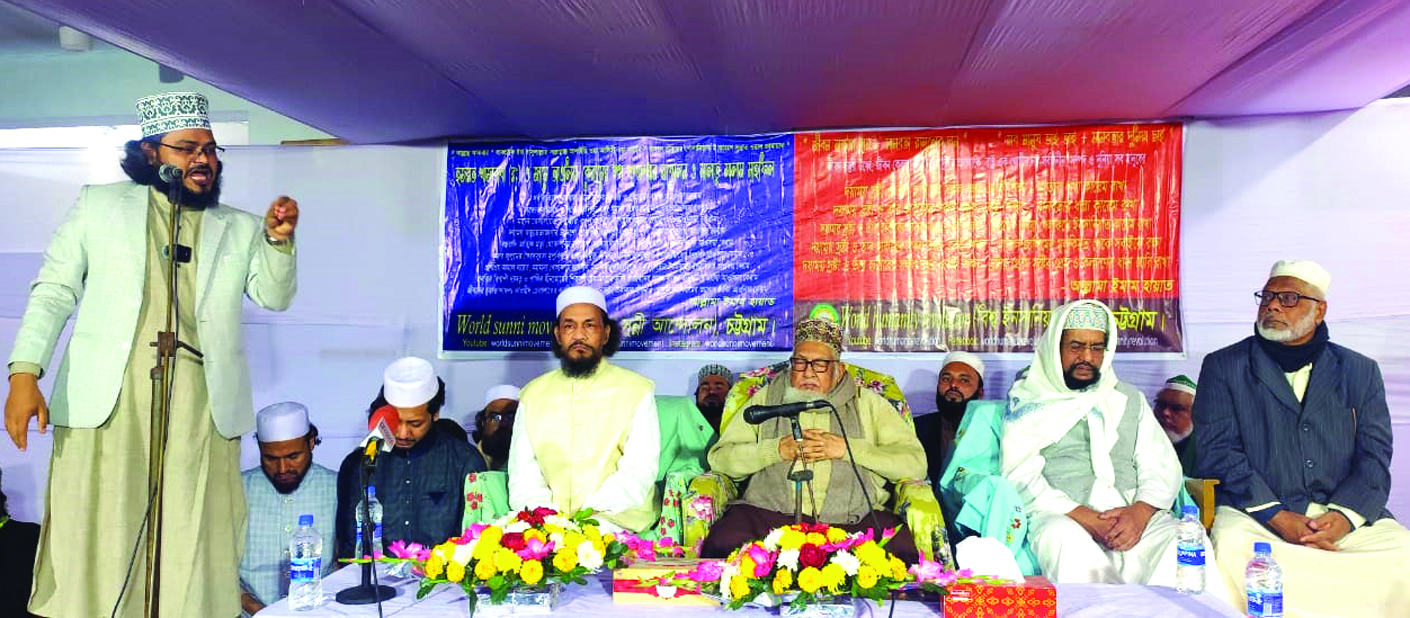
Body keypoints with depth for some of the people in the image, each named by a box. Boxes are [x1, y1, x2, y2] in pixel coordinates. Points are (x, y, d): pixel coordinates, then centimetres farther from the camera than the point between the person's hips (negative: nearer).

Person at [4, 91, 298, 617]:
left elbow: (274, 297, 5)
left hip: (200, 408, 1)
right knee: (97, 539, 3)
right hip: (107, 401, 0)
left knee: (191, 544, 1)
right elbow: (54, 292, 9)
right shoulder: (99, 205, 13)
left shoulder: (240, 229, 15)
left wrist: (279, 240, -13)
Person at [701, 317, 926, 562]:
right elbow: (719, 457, 11)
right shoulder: (766, 398, 20)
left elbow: (915, 461, 6)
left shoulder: (868, 403, 17)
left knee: (902, 550, -31)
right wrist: (777, 449, -4)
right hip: (769, 513, 1)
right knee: (722, 545, -30)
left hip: (853, 518, 0)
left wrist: (846, 448, -4)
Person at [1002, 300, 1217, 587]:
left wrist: (1140, 512, -9)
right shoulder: (1028, 401, 11)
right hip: (1062, 516, -3)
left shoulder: (1129, 399, 24)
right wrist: (1086, 518, -15)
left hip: (1135, 515, 4)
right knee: (1069, 542, -38)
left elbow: (1163, 466, 13)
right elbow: (1020, 477, -3)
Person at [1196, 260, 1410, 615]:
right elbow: (1218, 450, -2)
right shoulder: (1223, 367, 8)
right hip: (1256, 513, -2)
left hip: (1344, 512, 3)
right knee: (1233, 546, -34)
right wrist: (1278, 518, -14)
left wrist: (1343, 516, -12)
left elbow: (1375, 455, 7)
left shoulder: (1360, 372, 16)